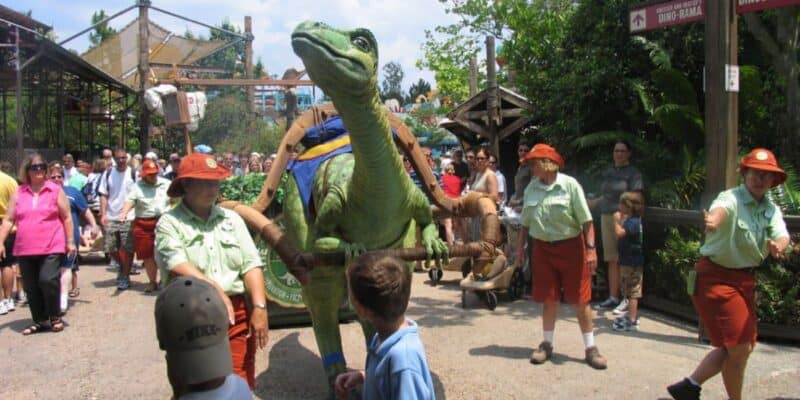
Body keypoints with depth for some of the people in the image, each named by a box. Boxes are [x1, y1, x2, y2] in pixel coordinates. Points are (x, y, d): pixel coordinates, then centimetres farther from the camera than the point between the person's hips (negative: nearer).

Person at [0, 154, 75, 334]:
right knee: (31, 287, 8)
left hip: (51, 247, -3)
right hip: (25, 249, 4)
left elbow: (67, 217, 3)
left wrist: (70, 241, 0)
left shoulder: (56, 190, 2)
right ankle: (40, 321, 22)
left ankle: (55, 317, 5)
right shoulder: (19, 193, 8)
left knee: (48, 280, -15)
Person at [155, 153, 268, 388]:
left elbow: (251, 265, 3)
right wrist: (214, 290, -23)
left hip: (237, 313, 3)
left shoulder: (231, 219, 11)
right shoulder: (169, 223, 0)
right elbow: (177, 267, -15)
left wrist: (259, 307, -8)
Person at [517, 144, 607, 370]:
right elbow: (526, 222, 13)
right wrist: (521, 247, 11)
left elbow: (586, 220, -11)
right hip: (543, 248, 4)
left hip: (571, 247, -4)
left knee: (580, 300, 3)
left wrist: (591, 249, -15)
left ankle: (590, 348, 15)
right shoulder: (531, 188, 4)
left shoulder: (569, 185, -11)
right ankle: (547, 344, 24)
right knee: (549, 299, 11)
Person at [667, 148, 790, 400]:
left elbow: (782, 235, -14)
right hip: (716, 277, -8)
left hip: (745, 280, 8)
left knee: (739, 347, 13)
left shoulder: (771, 209, 6)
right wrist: (712, 221, -66)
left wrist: (778, 246, -39)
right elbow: (720, 209, -42)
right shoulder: (732, 198, -16)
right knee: (739, 347, -7)